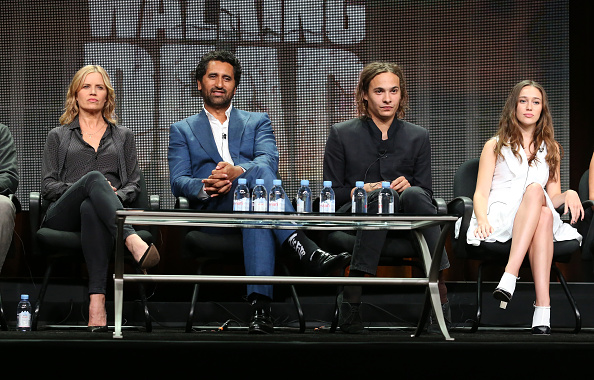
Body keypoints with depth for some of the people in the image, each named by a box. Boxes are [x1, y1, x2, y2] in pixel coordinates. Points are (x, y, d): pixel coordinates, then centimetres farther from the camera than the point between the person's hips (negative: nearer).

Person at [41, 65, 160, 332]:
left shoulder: (123, 136, 27)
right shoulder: (58, 136, 24)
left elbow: (134, 183, 17)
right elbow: (47, 185, 12)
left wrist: (116, 196, -7)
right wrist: (87, 187, -6)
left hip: (97, 209, 0)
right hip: (63, 215, 0)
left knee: (90, 209, -40)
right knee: (94, 177, -36)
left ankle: (97, 302, -56)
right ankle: (133, 242, -59)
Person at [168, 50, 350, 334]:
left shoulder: (257, 122, 24)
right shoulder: (182, 130, 23)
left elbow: (269, 160, 1)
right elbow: (178, 182, 8)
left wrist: (238, 171, -22)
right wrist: (204, 187, -18)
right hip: (212, 214, -1)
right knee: (258, 176, -34)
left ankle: (260, 307, -50)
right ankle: (307, 251, -51)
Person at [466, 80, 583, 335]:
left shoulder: (551, 149, 25)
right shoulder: (495, 146, 17)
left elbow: (553, 197, 20)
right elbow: (481, 192, 6)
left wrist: (569, 194, -4)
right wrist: (482, 219, -16)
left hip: (541, 216, 2)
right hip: (499, 216, -2)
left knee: (543, 209, -36)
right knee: (534, 189, -35)